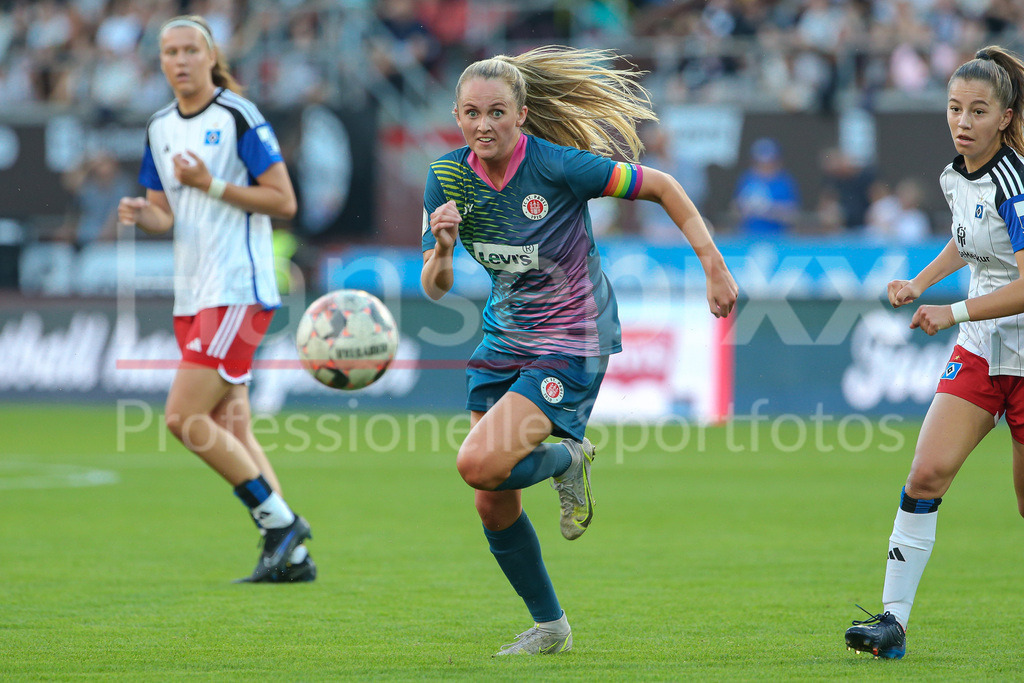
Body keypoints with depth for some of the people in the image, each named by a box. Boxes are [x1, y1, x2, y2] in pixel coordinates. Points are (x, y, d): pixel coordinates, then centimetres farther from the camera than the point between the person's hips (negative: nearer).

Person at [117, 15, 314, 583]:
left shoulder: (239, 118, -9)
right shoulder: (160, 128, 13)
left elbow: (284, 201, -10)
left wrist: (213, 185, -18)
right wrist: (142, 214, -5)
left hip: (238, 291, -8)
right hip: (192, 297, 8)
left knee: (185, 418, -15)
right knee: (230, 429, 6)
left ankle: (279, 520, -5)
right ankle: (291, 556, 11)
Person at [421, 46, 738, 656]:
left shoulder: (559, 166, -20)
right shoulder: (448, 177, -6)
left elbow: (661, 186, -10)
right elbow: (435, 287, -5)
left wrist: (714, 264, -13)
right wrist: (442, 248, -27)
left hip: (572, 343, -6)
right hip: (505, 341, 6)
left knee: (480, 465, -24)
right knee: (494, 507, 6)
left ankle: (567, 459, 7)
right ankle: (549, 627, 25)